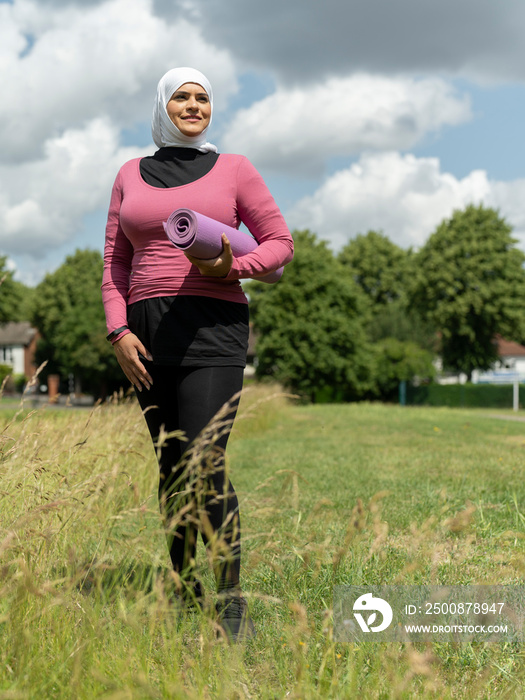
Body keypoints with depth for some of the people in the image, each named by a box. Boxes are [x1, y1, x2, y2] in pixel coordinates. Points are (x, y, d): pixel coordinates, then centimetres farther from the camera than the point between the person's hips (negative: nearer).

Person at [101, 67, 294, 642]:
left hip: (212, 324, -3)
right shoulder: (130, 176, 15)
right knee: (171, 465, 6)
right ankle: (185, 594, 17)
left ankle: (232, 602, -8)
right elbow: (115, 263, 13)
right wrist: (118, 331, -1)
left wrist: (232, 268, -12)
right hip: (148, 330, 3)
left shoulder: (233, 169, 8)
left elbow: (280, 243, 7)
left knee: (205, 465, -16)